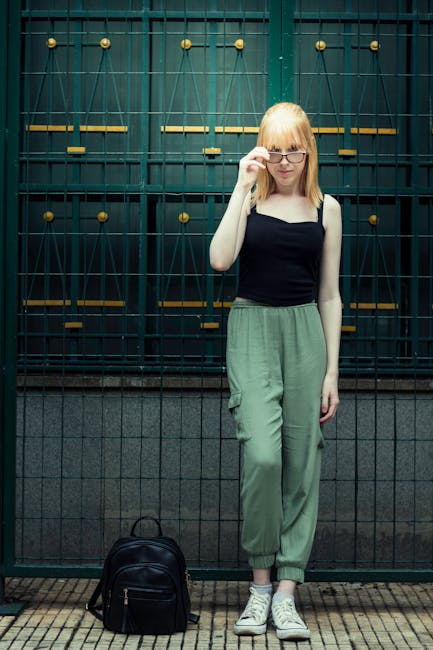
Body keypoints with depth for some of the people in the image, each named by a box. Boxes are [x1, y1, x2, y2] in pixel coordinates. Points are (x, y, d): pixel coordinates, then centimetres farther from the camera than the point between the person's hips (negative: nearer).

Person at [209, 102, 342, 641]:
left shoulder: (326, 209, 8)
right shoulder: (250, 199, 6)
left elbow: (328, 293, 9)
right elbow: (220, 259, -12)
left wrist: (331, 370, 5)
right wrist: (243, 186, -11)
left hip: (306, 330, 2)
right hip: (252, 326, -2)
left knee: (301, 460, 0)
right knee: (262, 454, -17)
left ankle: (286, 592, 8)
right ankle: (260, 582, 1)